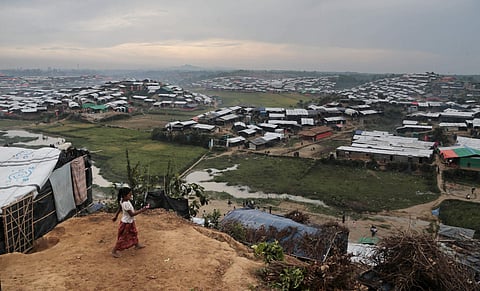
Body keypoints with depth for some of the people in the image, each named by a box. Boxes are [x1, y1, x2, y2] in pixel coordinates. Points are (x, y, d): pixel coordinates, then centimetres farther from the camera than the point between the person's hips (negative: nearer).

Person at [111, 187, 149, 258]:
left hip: (130, 222, 10)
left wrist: (116, 216, 22)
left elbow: (119, 209, 9)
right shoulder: (126, 204, -34)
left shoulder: (122, 200, -6)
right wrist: (141, 210, -28)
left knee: (134, 233, 26)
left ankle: (137, 245, 46)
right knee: (122, 238, 5)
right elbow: (131, 214, -30)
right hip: (126, 223, -10)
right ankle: (114, 251, 20)